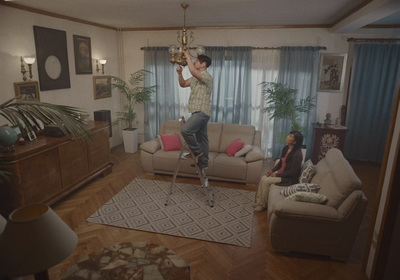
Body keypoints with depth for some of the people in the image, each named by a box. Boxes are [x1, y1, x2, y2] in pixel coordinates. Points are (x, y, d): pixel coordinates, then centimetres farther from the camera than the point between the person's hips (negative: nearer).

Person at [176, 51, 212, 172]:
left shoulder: (206, 76, -13)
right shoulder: (196, 78, 17)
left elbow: (193, 71, -32)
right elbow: (183, 84, 23)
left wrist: (188, 57, -18)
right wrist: (179, 73, 5)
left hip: (202, 112, -10)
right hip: (198, 112, 10)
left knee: (185, 130, -24)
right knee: (202, 138, 13)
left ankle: (197, 152, -5)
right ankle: (203, 163, 21)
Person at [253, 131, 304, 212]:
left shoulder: (297, 154, -24)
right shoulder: (285, 148, 2)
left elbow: (292, 172, -22)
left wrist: (277, 174, -17)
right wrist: (272, 170, -1)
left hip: (290, 178, -8)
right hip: (281, 172, 8)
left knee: (266, 181, -19)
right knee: (263, 178, -10)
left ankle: (263, 205, -1)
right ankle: (258, 201, 1)